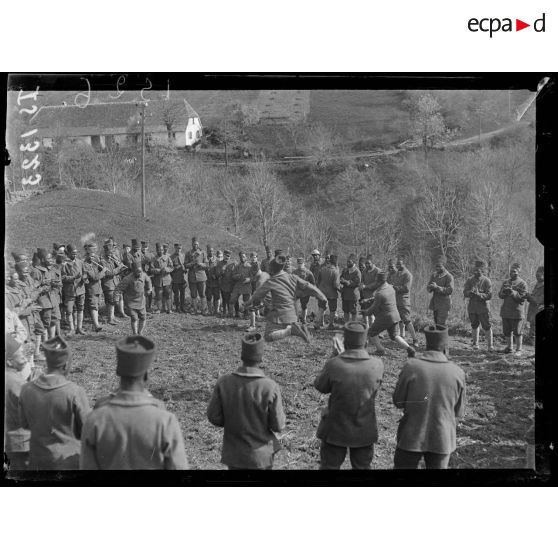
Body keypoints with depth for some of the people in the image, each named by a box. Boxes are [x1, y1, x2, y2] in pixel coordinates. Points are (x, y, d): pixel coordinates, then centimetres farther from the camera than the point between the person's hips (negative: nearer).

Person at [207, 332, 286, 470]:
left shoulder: (224, 382, -14)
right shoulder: (270, 387, -20)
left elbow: (214, 417, -7)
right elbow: (278, 426, -13)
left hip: (234, 454, 2)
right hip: (261, 455, -2)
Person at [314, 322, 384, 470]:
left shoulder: (334, 365, -24)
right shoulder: (377, 365, -17)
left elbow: (320, 387, -6)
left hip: (336, 430, -2)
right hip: (365, 431, 2)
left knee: (329, 466, 16)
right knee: (363, 467, 20)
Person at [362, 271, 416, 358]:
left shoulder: (379, 293, -23)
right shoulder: (390, 287, 3)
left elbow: (375, 308, -13)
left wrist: (366, 312, 6)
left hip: (385, 318, -8)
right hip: (395, 316, 8)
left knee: (372, 332, 13)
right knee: (395, 336, 17)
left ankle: (380, 350, 18)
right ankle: (409, 348, 1)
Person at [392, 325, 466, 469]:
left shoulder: (411, 367, -16)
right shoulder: (457, 373, -11)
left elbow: (398, 402, -5)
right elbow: (459, 412, -1)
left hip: (412, 437, -1)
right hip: (442, 439, 1)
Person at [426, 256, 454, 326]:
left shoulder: (449, 276, -10)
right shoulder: (434, 275, 10)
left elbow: (450, 290, -19)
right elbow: (428, 287, 9)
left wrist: (437, 287, -26)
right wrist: (430, 287, -16)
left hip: (444, 304, -7)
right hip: (435, 304, 7)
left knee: (441, 325, -11)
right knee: (436, 323, 13)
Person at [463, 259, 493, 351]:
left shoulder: (486, 281, -7)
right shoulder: (470, 280, 3)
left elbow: (489, 295, -13)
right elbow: (465, 293, -3)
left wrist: (479, 294, -28)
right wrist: (470, 292, -25)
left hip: (483, 307, -3)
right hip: (472, 307, 3)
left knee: (487, 327, 0)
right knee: (474, 326, 14)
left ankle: (490, 346, 9)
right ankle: (475, 343, 26)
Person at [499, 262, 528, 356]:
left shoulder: (522, 283, -5)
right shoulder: (506, 282, 11)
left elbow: (522, 298, -11)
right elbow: (500, 295, 9)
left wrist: (513, 292, -24)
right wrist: (503, 292, -13)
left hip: (517, 312, -5)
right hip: (505, 311, 5)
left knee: (517, 332, 0)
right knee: (507, 331, 11)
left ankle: (518, 350, 8)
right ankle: (509, 348, 24)